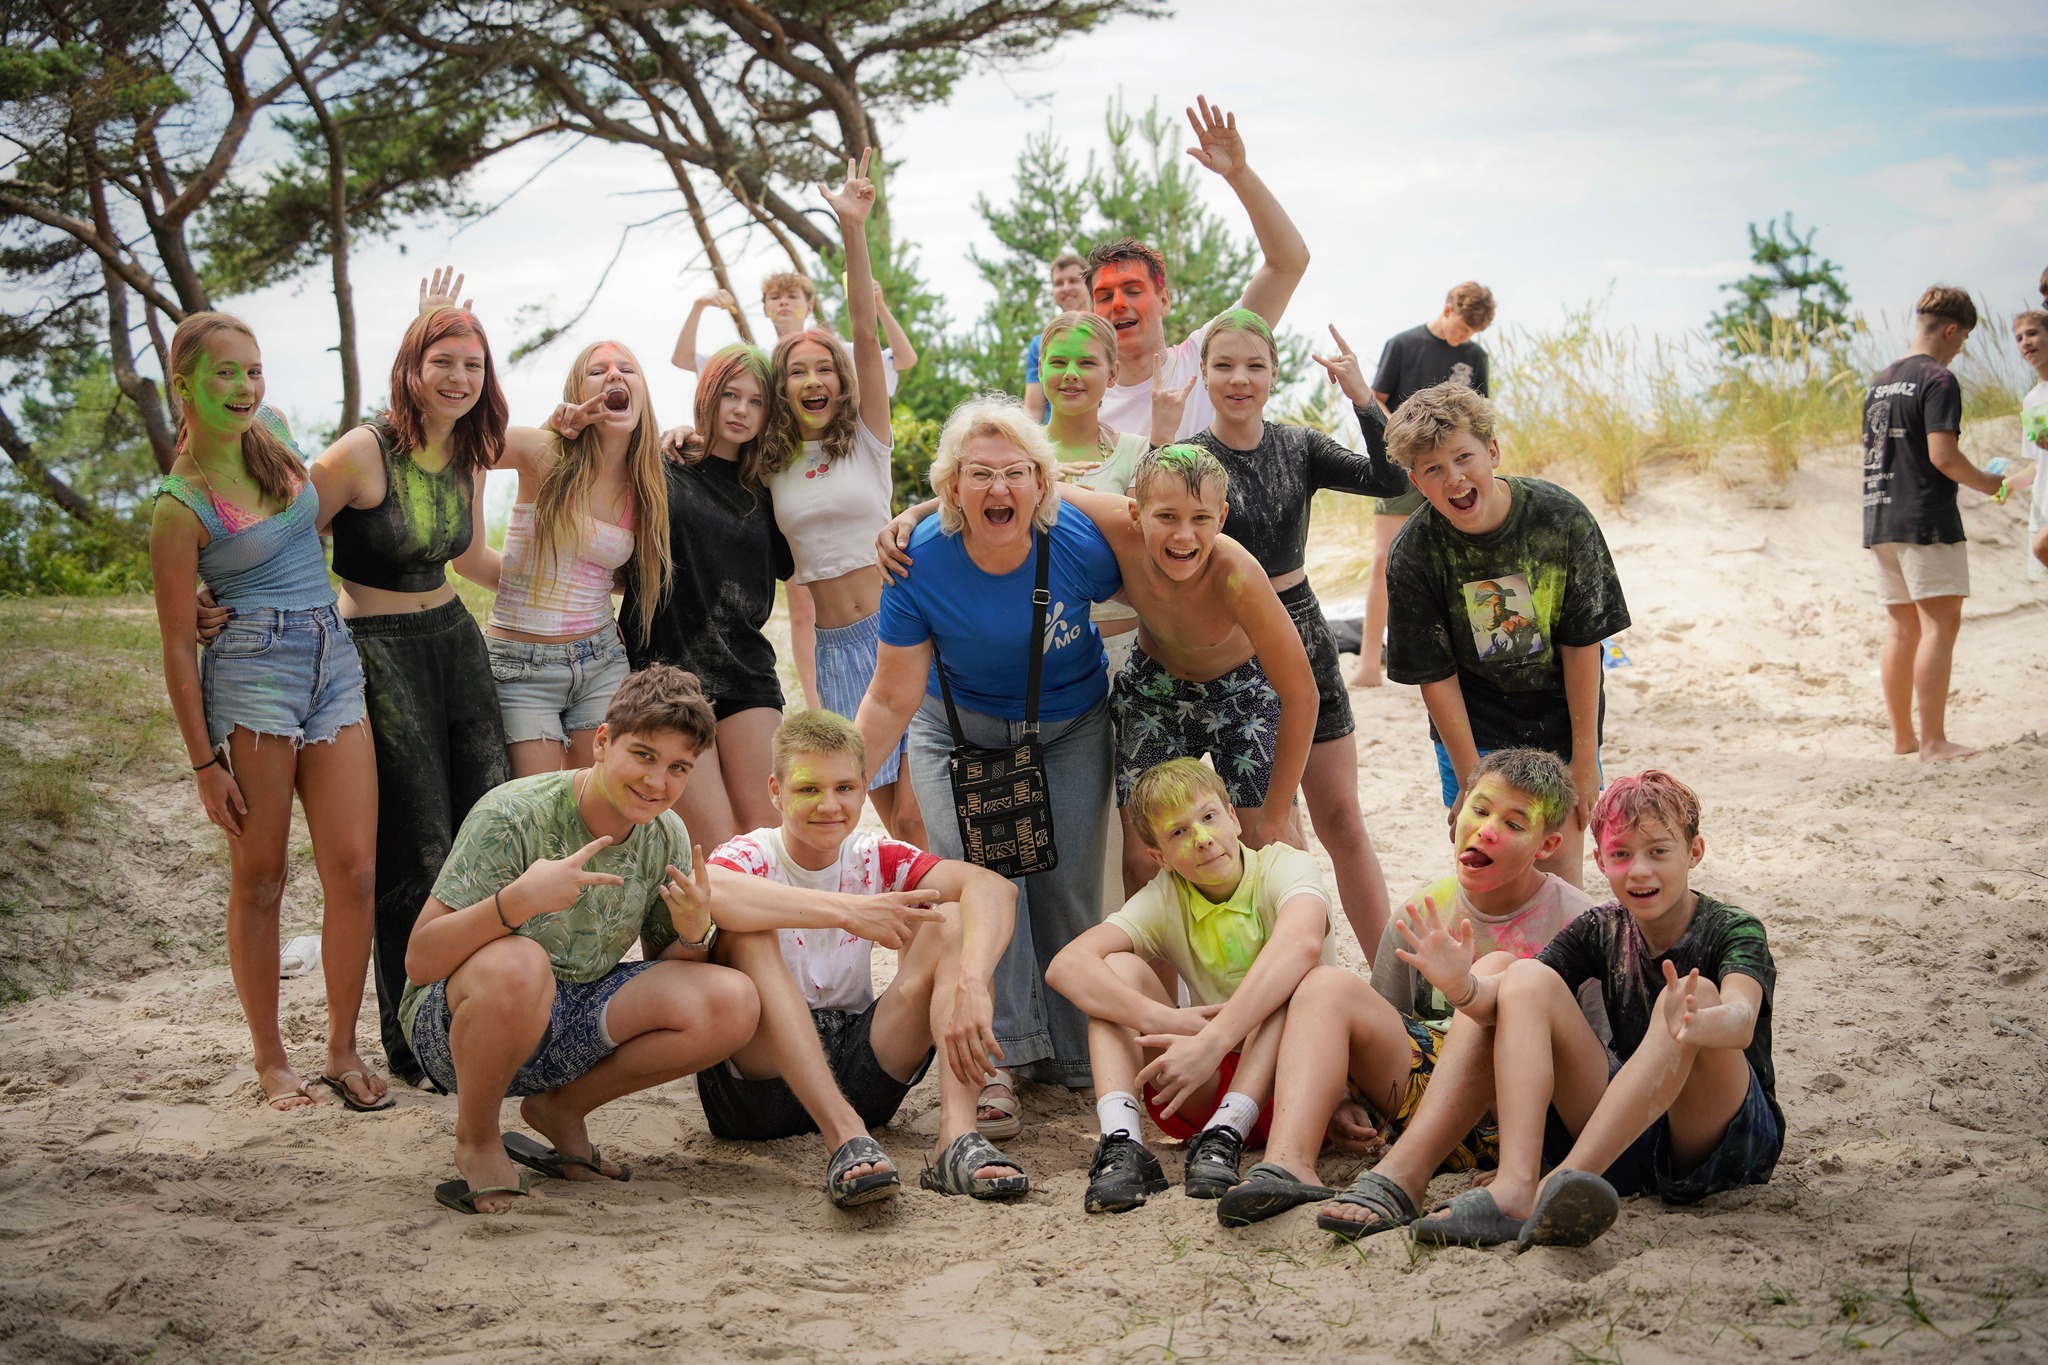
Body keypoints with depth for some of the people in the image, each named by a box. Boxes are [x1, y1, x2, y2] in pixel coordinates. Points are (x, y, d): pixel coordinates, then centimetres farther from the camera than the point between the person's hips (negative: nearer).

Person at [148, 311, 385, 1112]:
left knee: (354, 867, 0)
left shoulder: (273, 435, 7)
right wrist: (205, 762, -6)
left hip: (334, 661, 6)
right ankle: (270, 1060, 15)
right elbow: (178, 645, -5)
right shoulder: (181, 506, -8)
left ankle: (343, 1049, 12)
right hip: (250, 673, -5)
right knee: (260, 879, 3)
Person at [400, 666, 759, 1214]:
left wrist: (694, 935, -17)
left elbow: (665, 974, 7)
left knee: (732, 1003, -17)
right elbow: (419, 961, -24)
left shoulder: (666, 837, -3)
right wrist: (517, 901, -41)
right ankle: (476, 1139, -9)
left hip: (572, 1026, 5)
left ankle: (562, 1107, 6)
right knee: (518, 964, -40)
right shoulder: (514, 815, -20)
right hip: (455, 1022, -5)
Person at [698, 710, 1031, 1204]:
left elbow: (992, 887, -16)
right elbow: (705, 890, -35)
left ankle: (957, 1135, -33)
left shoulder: (875, 860, 2)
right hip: (759, 1080, -3)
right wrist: (845, 911, -39)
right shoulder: (752, 857, -7)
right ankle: (845, 1138, -40)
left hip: (856, 1076, 3)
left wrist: (971, 985, -37)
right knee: (746, 931, -28)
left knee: (953, 921, -12)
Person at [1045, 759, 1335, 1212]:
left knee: (1294, 983, -29)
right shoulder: (1164, 899, -1)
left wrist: (1210, 1043, -46)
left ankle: (1225, 1136, -39)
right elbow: (1066, 965, -18)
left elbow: (1301, 945, -37)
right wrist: (1164, 1020, -35)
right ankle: (1120, 1142, -32)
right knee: (1118, 969, -14)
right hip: (1204, 1092, 3)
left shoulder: (1285, 868, -11)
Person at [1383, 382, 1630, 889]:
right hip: (1473, 730, 0)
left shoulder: (1562, 518, -16)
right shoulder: (1414, 553, -17)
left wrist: (1584, 758, -8)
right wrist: (1471, 780, -10)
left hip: (1561, 724, 1)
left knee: (1560, 864, 1)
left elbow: (1582, 644, -11)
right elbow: (1435, 675, -11)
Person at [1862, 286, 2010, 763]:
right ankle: (1933, 741, -11)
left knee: (1901, 627, 12)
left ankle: (1902, 735, 15)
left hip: (1880, 519, 8)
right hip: (1926, 521, -8)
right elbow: (1943, 455, -19)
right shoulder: (1937, 380, -10)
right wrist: (1986, 483, -3)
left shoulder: (1880, 382, 15)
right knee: (1940, 622, -7)